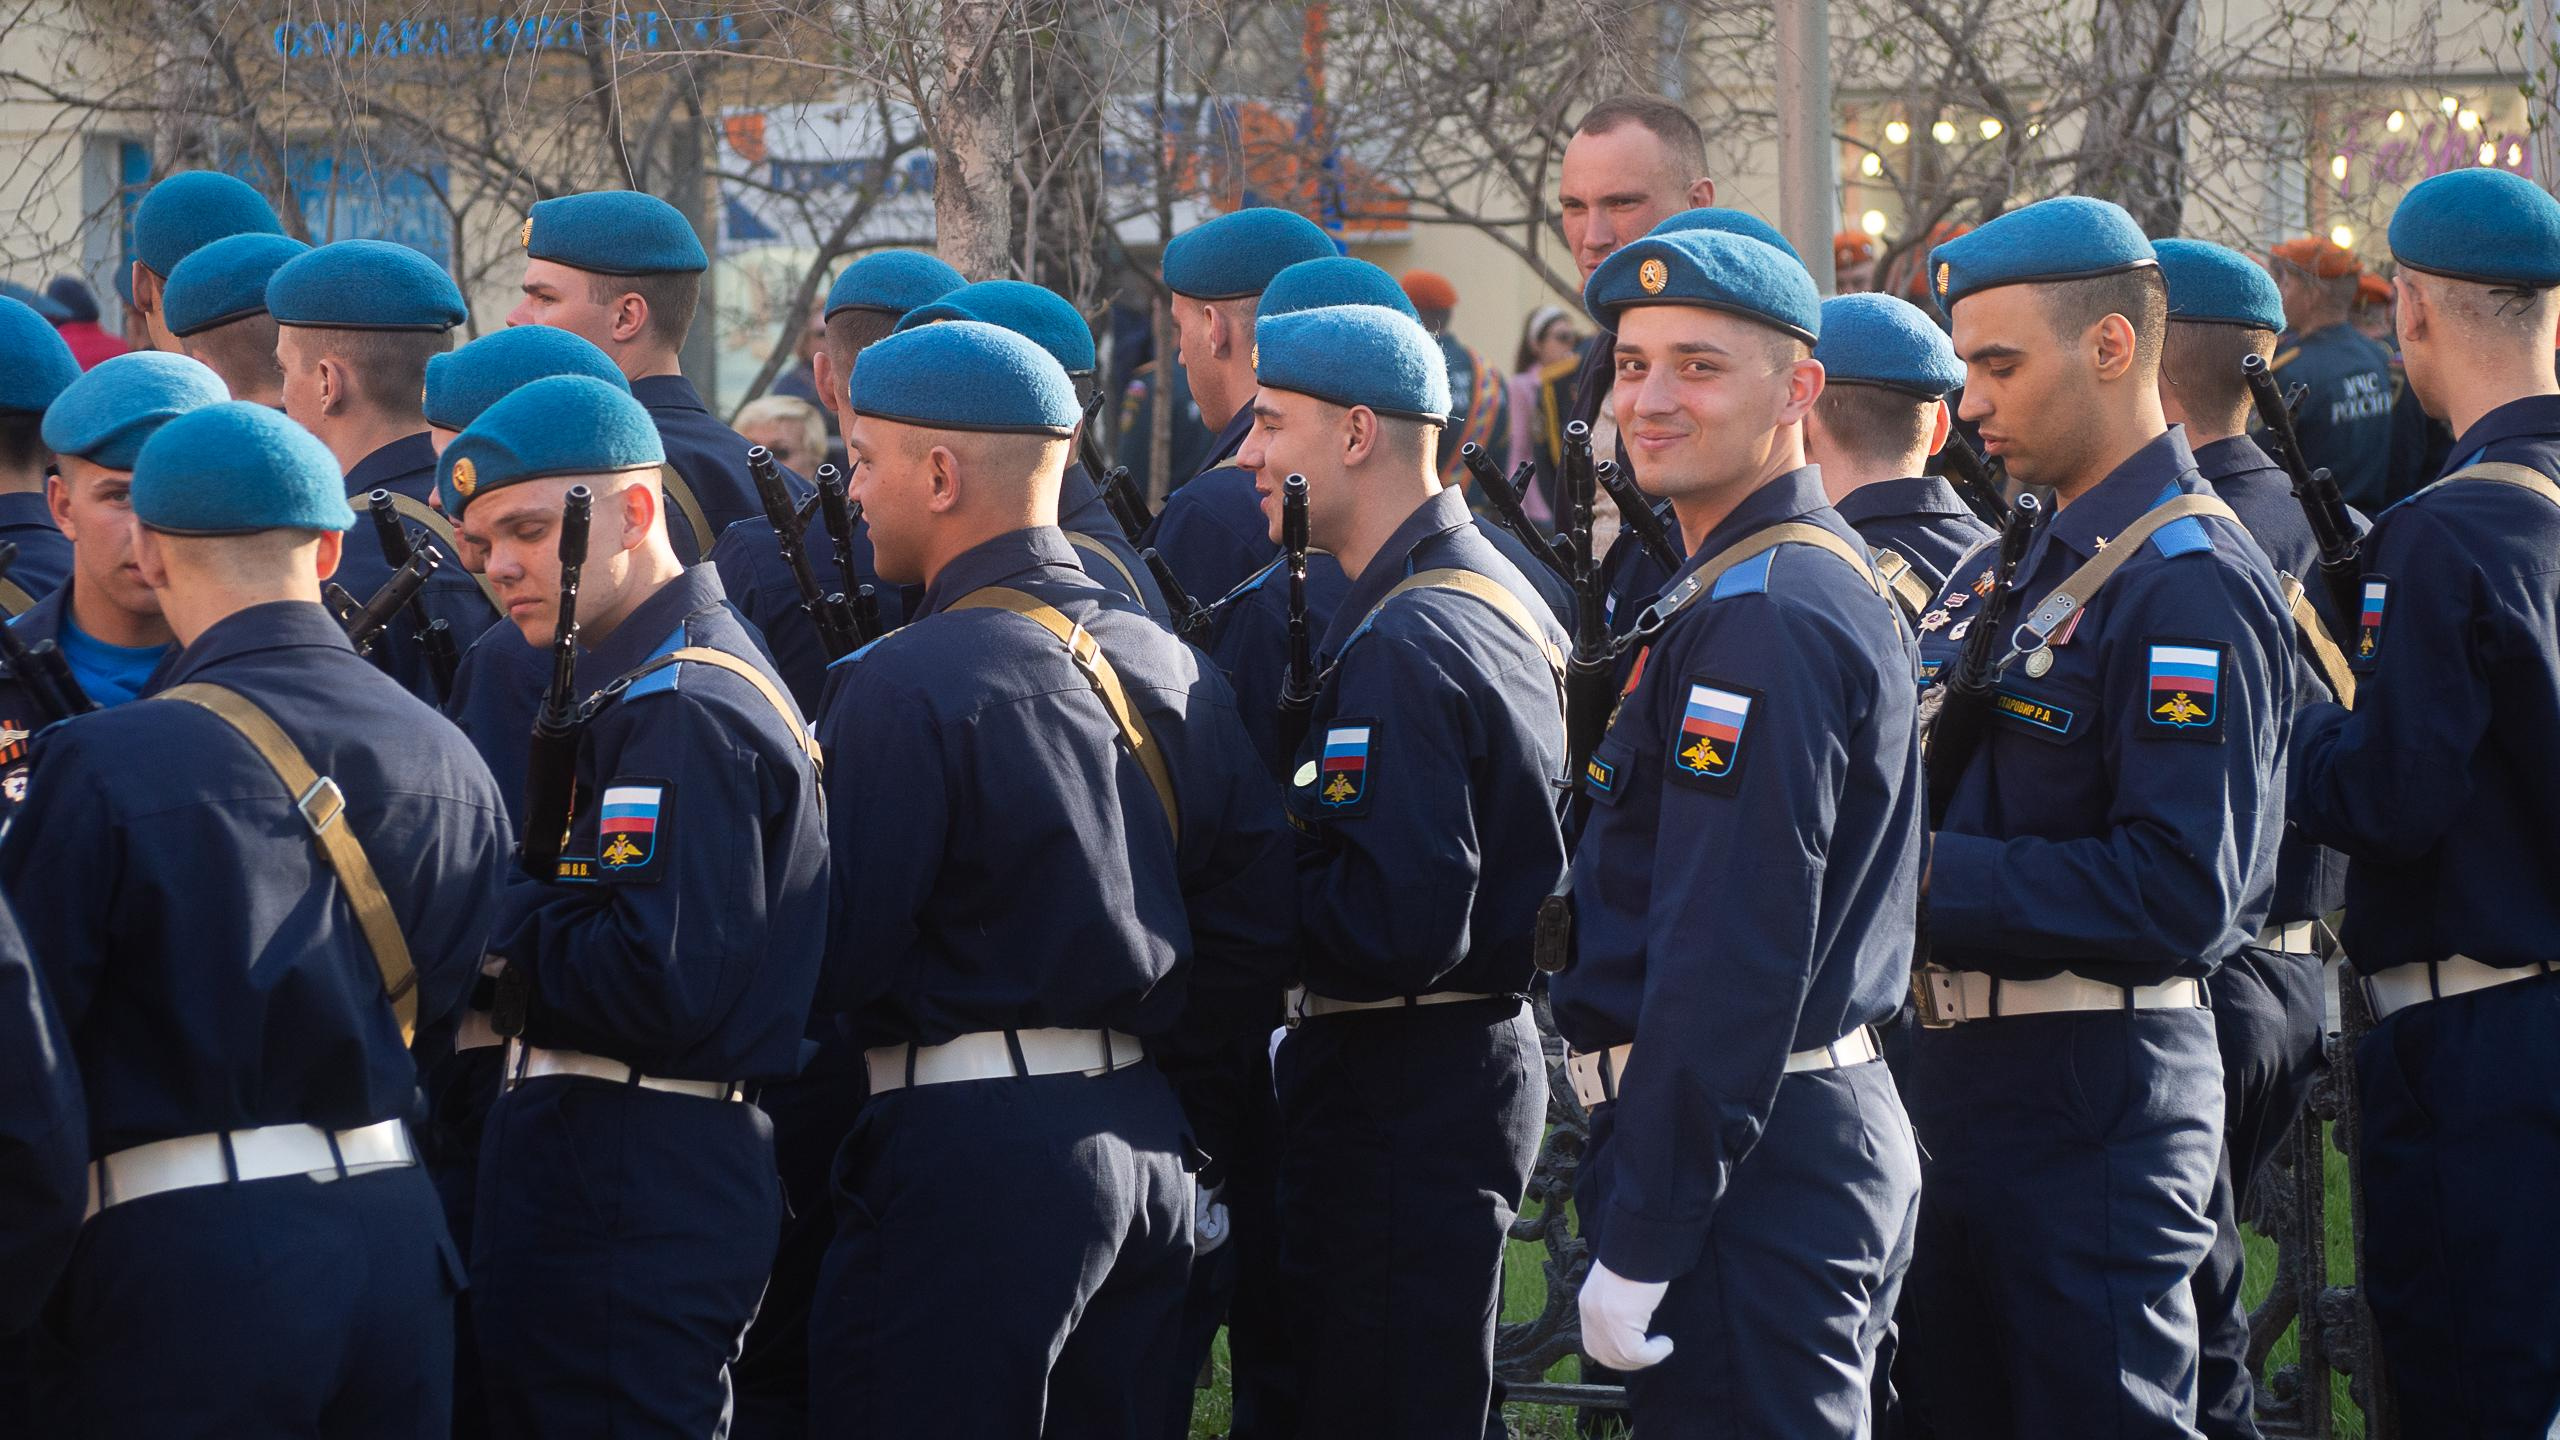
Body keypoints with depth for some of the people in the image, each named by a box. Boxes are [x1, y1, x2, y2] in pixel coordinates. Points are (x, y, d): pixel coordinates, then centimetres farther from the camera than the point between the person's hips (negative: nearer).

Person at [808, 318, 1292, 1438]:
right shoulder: (1168, 665, 10)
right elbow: (1254, 923, 12)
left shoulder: (905, 686, -13)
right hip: (1150, 1152, 8)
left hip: (971, 1153, -8)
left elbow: (837, 960, -14)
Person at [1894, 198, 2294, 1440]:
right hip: (1957, 1085, 9)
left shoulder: (2193, 588, -15)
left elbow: (2182, 892, -22)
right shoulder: (2020, 567, 15)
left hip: (2092, 1101, -9)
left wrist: (1927, 873, -21)